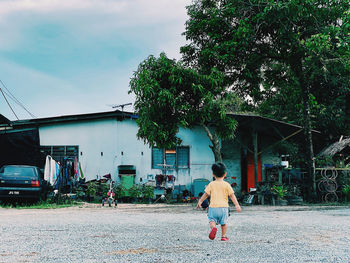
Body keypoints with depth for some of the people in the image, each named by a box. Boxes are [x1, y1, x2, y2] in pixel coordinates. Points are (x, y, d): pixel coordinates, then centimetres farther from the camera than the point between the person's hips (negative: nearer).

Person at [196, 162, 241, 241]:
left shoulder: (211, 184, 4)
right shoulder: (226, 185, 2)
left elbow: (206, 194, 6)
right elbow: (232, 195, -1)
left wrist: (200, 201, 18)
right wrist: (237, 205, 0)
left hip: (213, 206, 0)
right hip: (223, 206, 0)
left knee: (212, 220, 1)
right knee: (224, 222, 14)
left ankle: (213, 227, -29)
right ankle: (223, 236, 17)